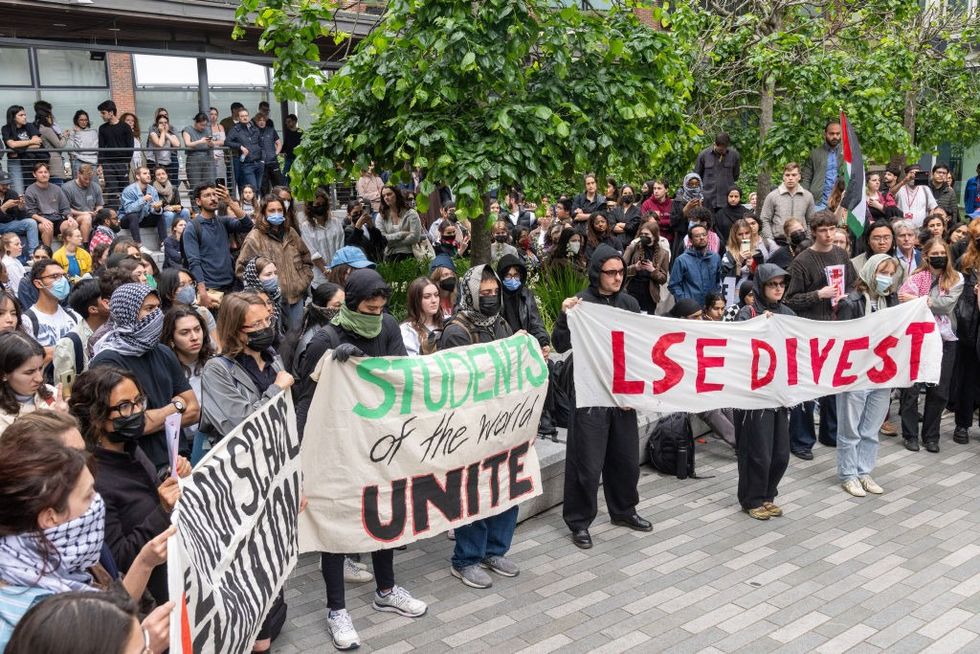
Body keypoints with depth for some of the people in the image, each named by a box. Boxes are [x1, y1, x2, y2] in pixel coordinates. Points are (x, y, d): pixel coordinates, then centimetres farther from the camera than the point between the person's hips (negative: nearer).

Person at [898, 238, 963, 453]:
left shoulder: (956, 279, 5)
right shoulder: (915, 278, 1)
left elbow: (947, 304, -11)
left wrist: (918, 300, -14)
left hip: (945, 340, 2)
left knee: (939, 391, 6)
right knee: (911, 388, -1)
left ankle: (931, 436, 20)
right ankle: (910, 435, 12)